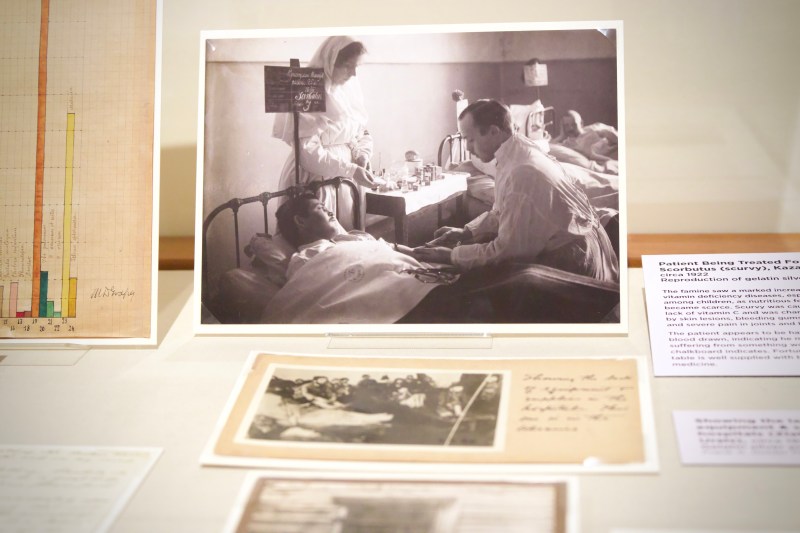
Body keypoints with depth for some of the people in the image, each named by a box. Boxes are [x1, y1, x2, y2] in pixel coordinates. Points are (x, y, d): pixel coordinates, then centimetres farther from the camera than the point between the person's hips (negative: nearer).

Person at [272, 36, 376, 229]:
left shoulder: (351, 88, 3)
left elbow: (362, 132, 14)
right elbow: (307, 151, -22)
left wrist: (362, 155, -7)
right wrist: (350, 170, -24)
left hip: (344, 181, 7)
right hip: (313, 181, -7)